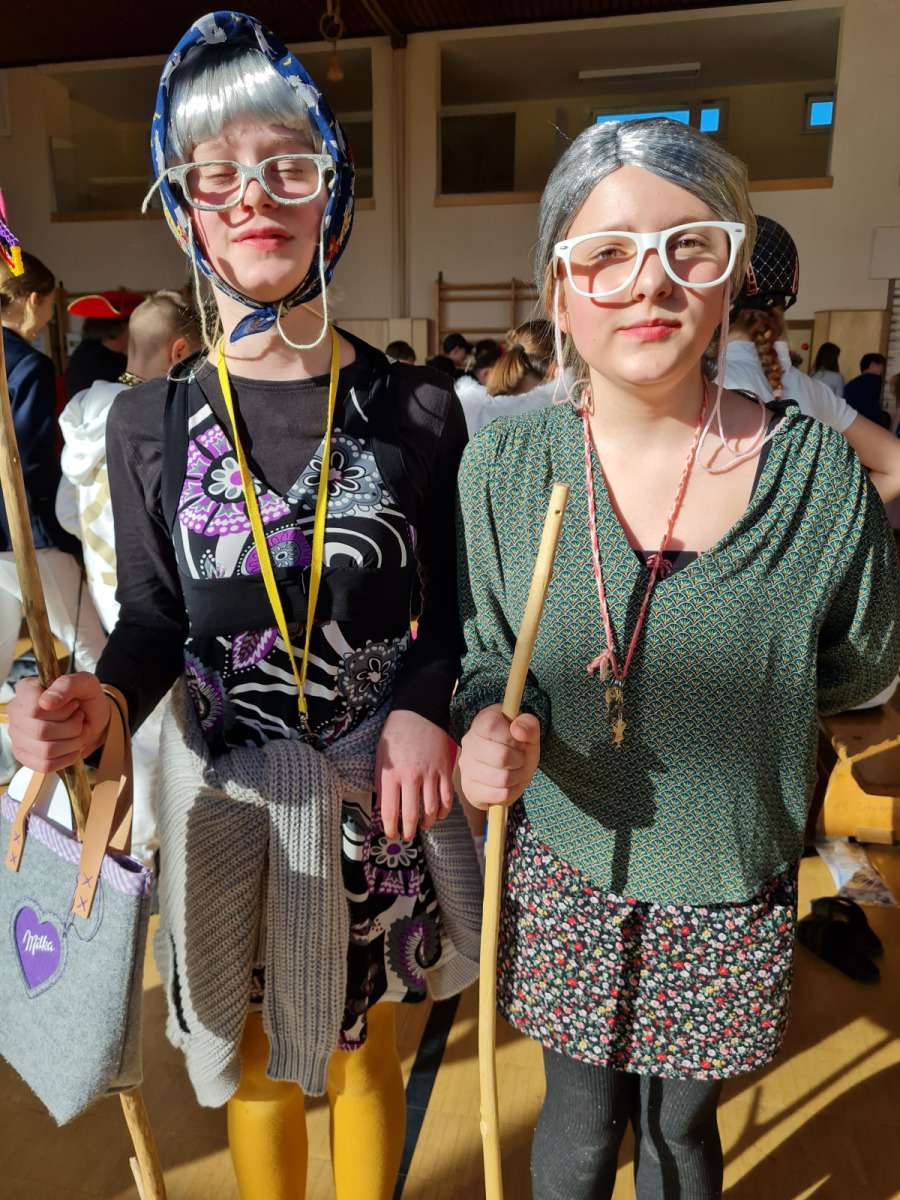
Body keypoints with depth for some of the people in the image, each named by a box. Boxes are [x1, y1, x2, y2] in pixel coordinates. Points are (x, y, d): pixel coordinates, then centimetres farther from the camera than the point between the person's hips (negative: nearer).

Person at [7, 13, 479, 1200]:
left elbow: (452, 607, -2)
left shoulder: (416, 408, -7)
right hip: (226, 785, 1)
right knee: (257, 1064, 23)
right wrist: (103, 698, -21)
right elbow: (153, 621, -1)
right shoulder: (149, 423, -4)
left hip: (383, 778, 0)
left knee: (364, 1050, 23)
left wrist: (424, 707, -20)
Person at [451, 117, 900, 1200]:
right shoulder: (502, 468, -13)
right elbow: (483, 651, -2)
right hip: (561, 872, 0)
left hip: (732, 889, 0)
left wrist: (720, 700, -6)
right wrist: (491, 720, -21)